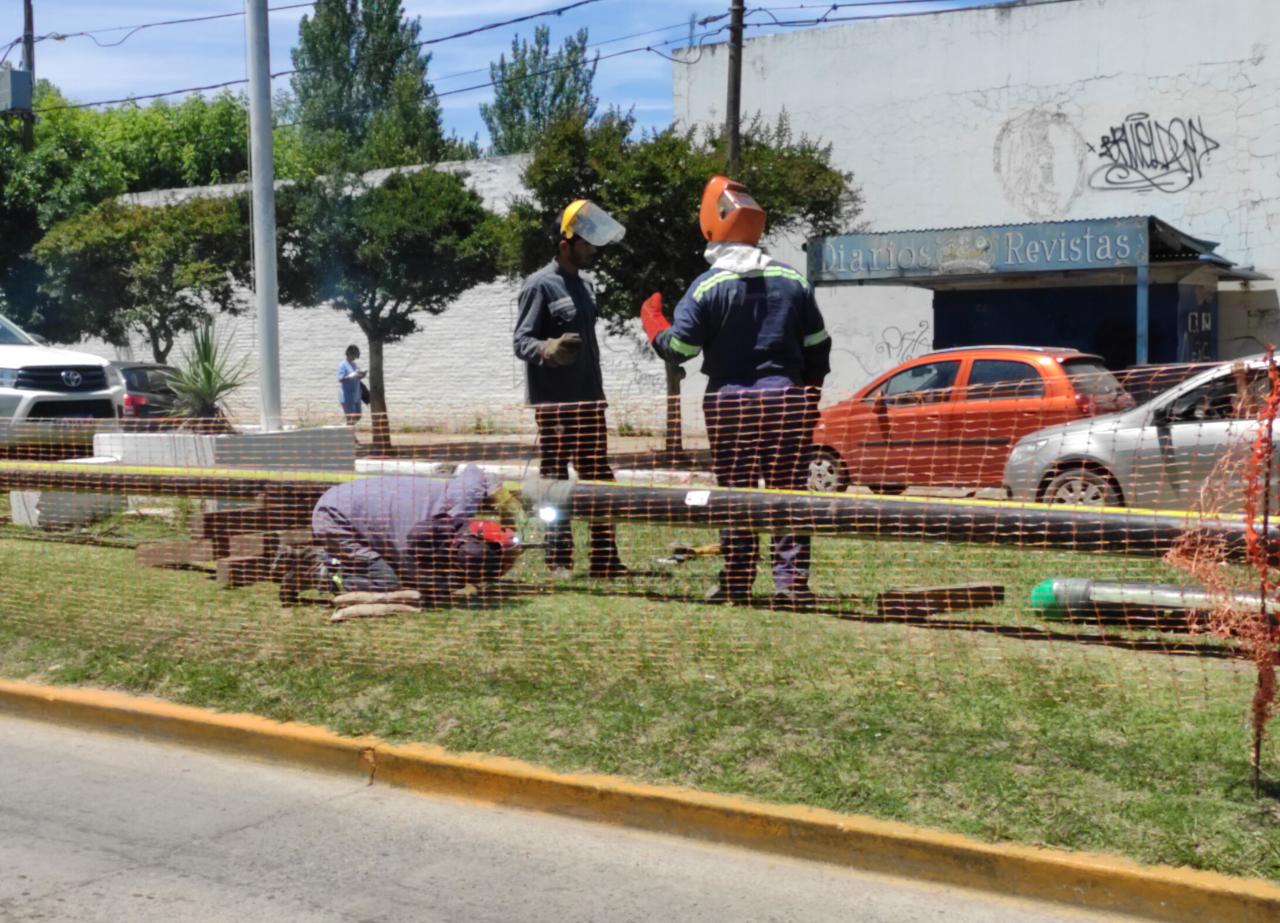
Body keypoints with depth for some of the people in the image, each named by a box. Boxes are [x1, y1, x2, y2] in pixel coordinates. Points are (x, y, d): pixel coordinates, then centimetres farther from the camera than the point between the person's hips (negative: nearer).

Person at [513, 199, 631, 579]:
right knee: (554, 480, -3)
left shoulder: (585, 286, 16)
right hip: (554, 403, -8)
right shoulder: (540, 285, -9)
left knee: (600, 480, 11)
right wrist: (548, 349, -36)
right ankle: (558, 560, 2)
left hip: (589, 401, 8)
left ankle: (604, 559, 18)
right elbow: (521, 341, -15)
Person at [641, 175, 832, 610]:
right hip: (786, 399, 2)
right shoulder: (793, 281, 5)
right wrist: (809, 397, 18)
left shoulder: (707, 286, -7)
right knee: (789, 491, 5)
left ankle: (736, 584, 9)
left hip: (730, 402, -2)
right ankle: (792, 583, 4)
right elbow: (818, 347, 9)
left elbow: (678, 348, -7)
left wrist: (652, 321, 11)